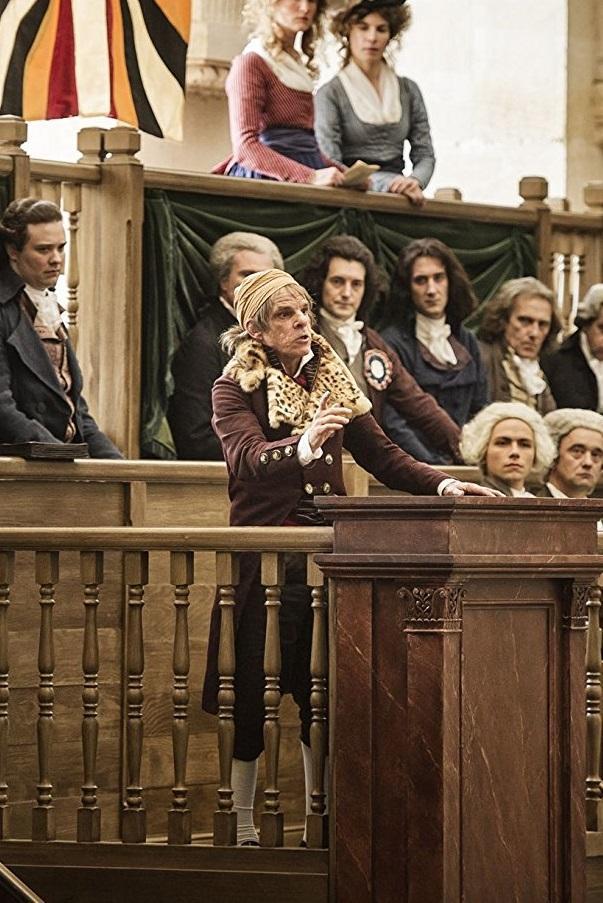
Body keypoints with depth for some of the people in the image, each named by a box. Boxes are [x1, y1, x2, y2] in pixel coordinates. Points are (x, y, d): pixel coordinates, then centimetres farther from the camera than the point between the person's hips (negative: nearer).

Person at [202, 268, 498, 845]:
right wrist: (303, 445, -41)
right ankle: (243, 827, 9)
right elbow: (246, 459, -21)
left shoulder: (331, 381, 13)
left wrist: (442, 484, -7)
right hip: (264, 563, -4)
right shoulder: (234, 390, -3)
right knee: (251, 696, -1)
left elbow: (381, 456, 9)